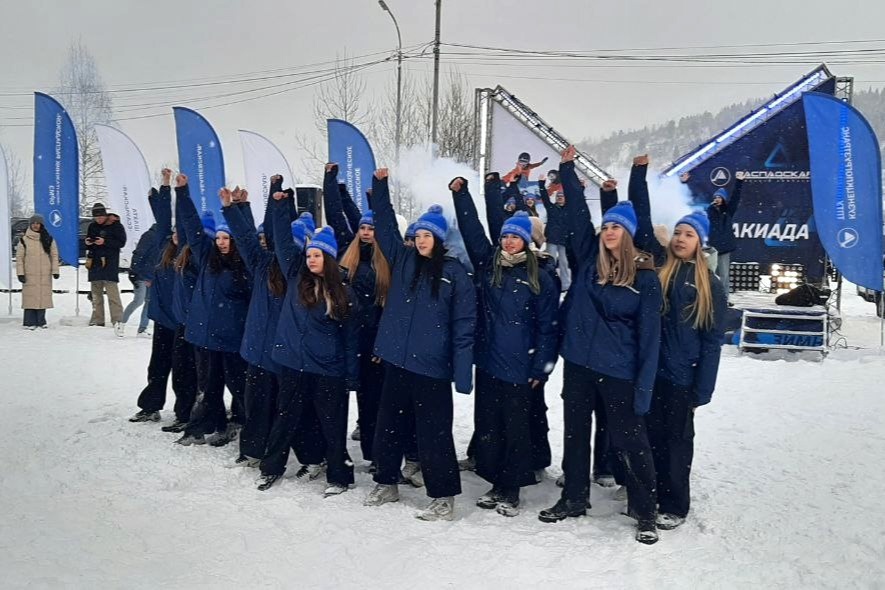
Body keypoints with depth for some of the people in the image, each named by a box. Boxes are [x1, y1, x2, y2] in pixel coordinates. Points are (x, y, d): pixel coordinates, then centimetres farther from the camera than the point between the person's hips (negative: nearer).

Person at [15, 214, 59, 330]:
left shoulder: (49, 240, 7)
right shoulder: (24, 240, 3)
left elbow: (54, 255, 8)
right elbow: (19, 257, 3)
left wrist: (55, 271, 1)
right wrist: (20, 273, -4)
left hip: (45, 274, 1)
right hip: (30, 275, -1)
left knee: (43, 296, 2)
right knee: (30, 297, -4)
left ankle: (41, 321, 11)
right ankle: (30, 322, 2)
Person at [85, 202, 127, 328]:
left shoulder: (116, 225, -4)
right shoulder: (92, 226, 13)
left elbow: (121, 242, -9)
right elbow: (89, 245, 21)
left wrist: (105, 242, -19)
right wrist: (88, 242, -2)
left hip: (110, 262, -6)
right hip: (95, 262, 6)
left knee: (112, 291, -12)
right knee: (96, 293, 8)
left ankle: (117, 319, -11)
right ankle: (97, 319, 13)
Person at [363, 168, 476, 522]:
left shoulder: (454, 272, -5)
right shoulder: (403, 260, 8)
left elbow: (464, 323, -8)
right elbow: (385, 226, 14)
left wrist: (462, 372, -13)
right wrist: (380, 186, 4)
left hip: (432, 366, -5)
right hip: (396, 360, 5)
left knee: (433, 433, 1)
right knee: (388, 426, 15)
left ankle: (443, 498, 13)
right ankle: (386, 484, 33)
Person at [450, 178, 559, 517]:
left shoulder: (540, 280, -2)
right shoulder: (487, 265, 7)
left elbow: (547, 327, -3)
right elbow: (471, 230, 7)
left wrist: (541, 369, -6)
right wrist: (461, 194, 0)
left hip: (519, 368, -4)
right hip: (487, 362, 4)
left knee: (516, 431, 4)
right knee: (487, 428, 11)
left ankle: (510, 492, 17)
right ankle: (496, 485, 25)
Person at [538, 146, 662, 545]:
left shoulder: (645, 277, -6)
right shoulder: (588, 259, 2)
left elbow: (649, 335, -7)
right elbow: (577, 213, 5)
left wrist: (644, 387, -11)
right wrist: (567, 168, -1)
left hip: (619, 372, -4)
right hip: (578, 363, 4)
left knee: (630, 441, 4)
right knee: (575, 435, 15)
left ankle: (645, 512, 21)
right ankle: (574, 500, 33)